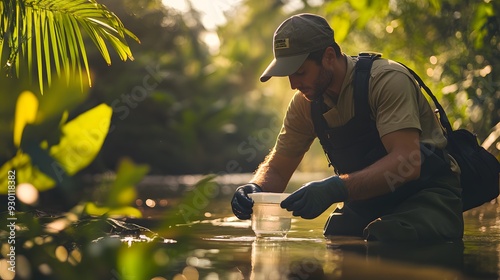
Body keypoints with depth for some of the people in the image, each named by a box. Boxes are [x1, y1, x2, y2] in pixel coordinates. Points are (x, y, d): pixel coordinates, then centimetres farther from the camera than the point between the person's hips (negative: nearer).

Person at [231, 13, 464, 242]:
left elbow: (407, 163, -32)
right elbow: (276, 170, 8)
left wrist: (336, 188, -44)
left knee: (382, 238, -31)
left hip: (429, 195, -5)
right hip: (370, 200, 6)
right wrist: (255, 189, -17)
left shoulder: (387, 80, -20)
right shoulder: (305, 102, 1)